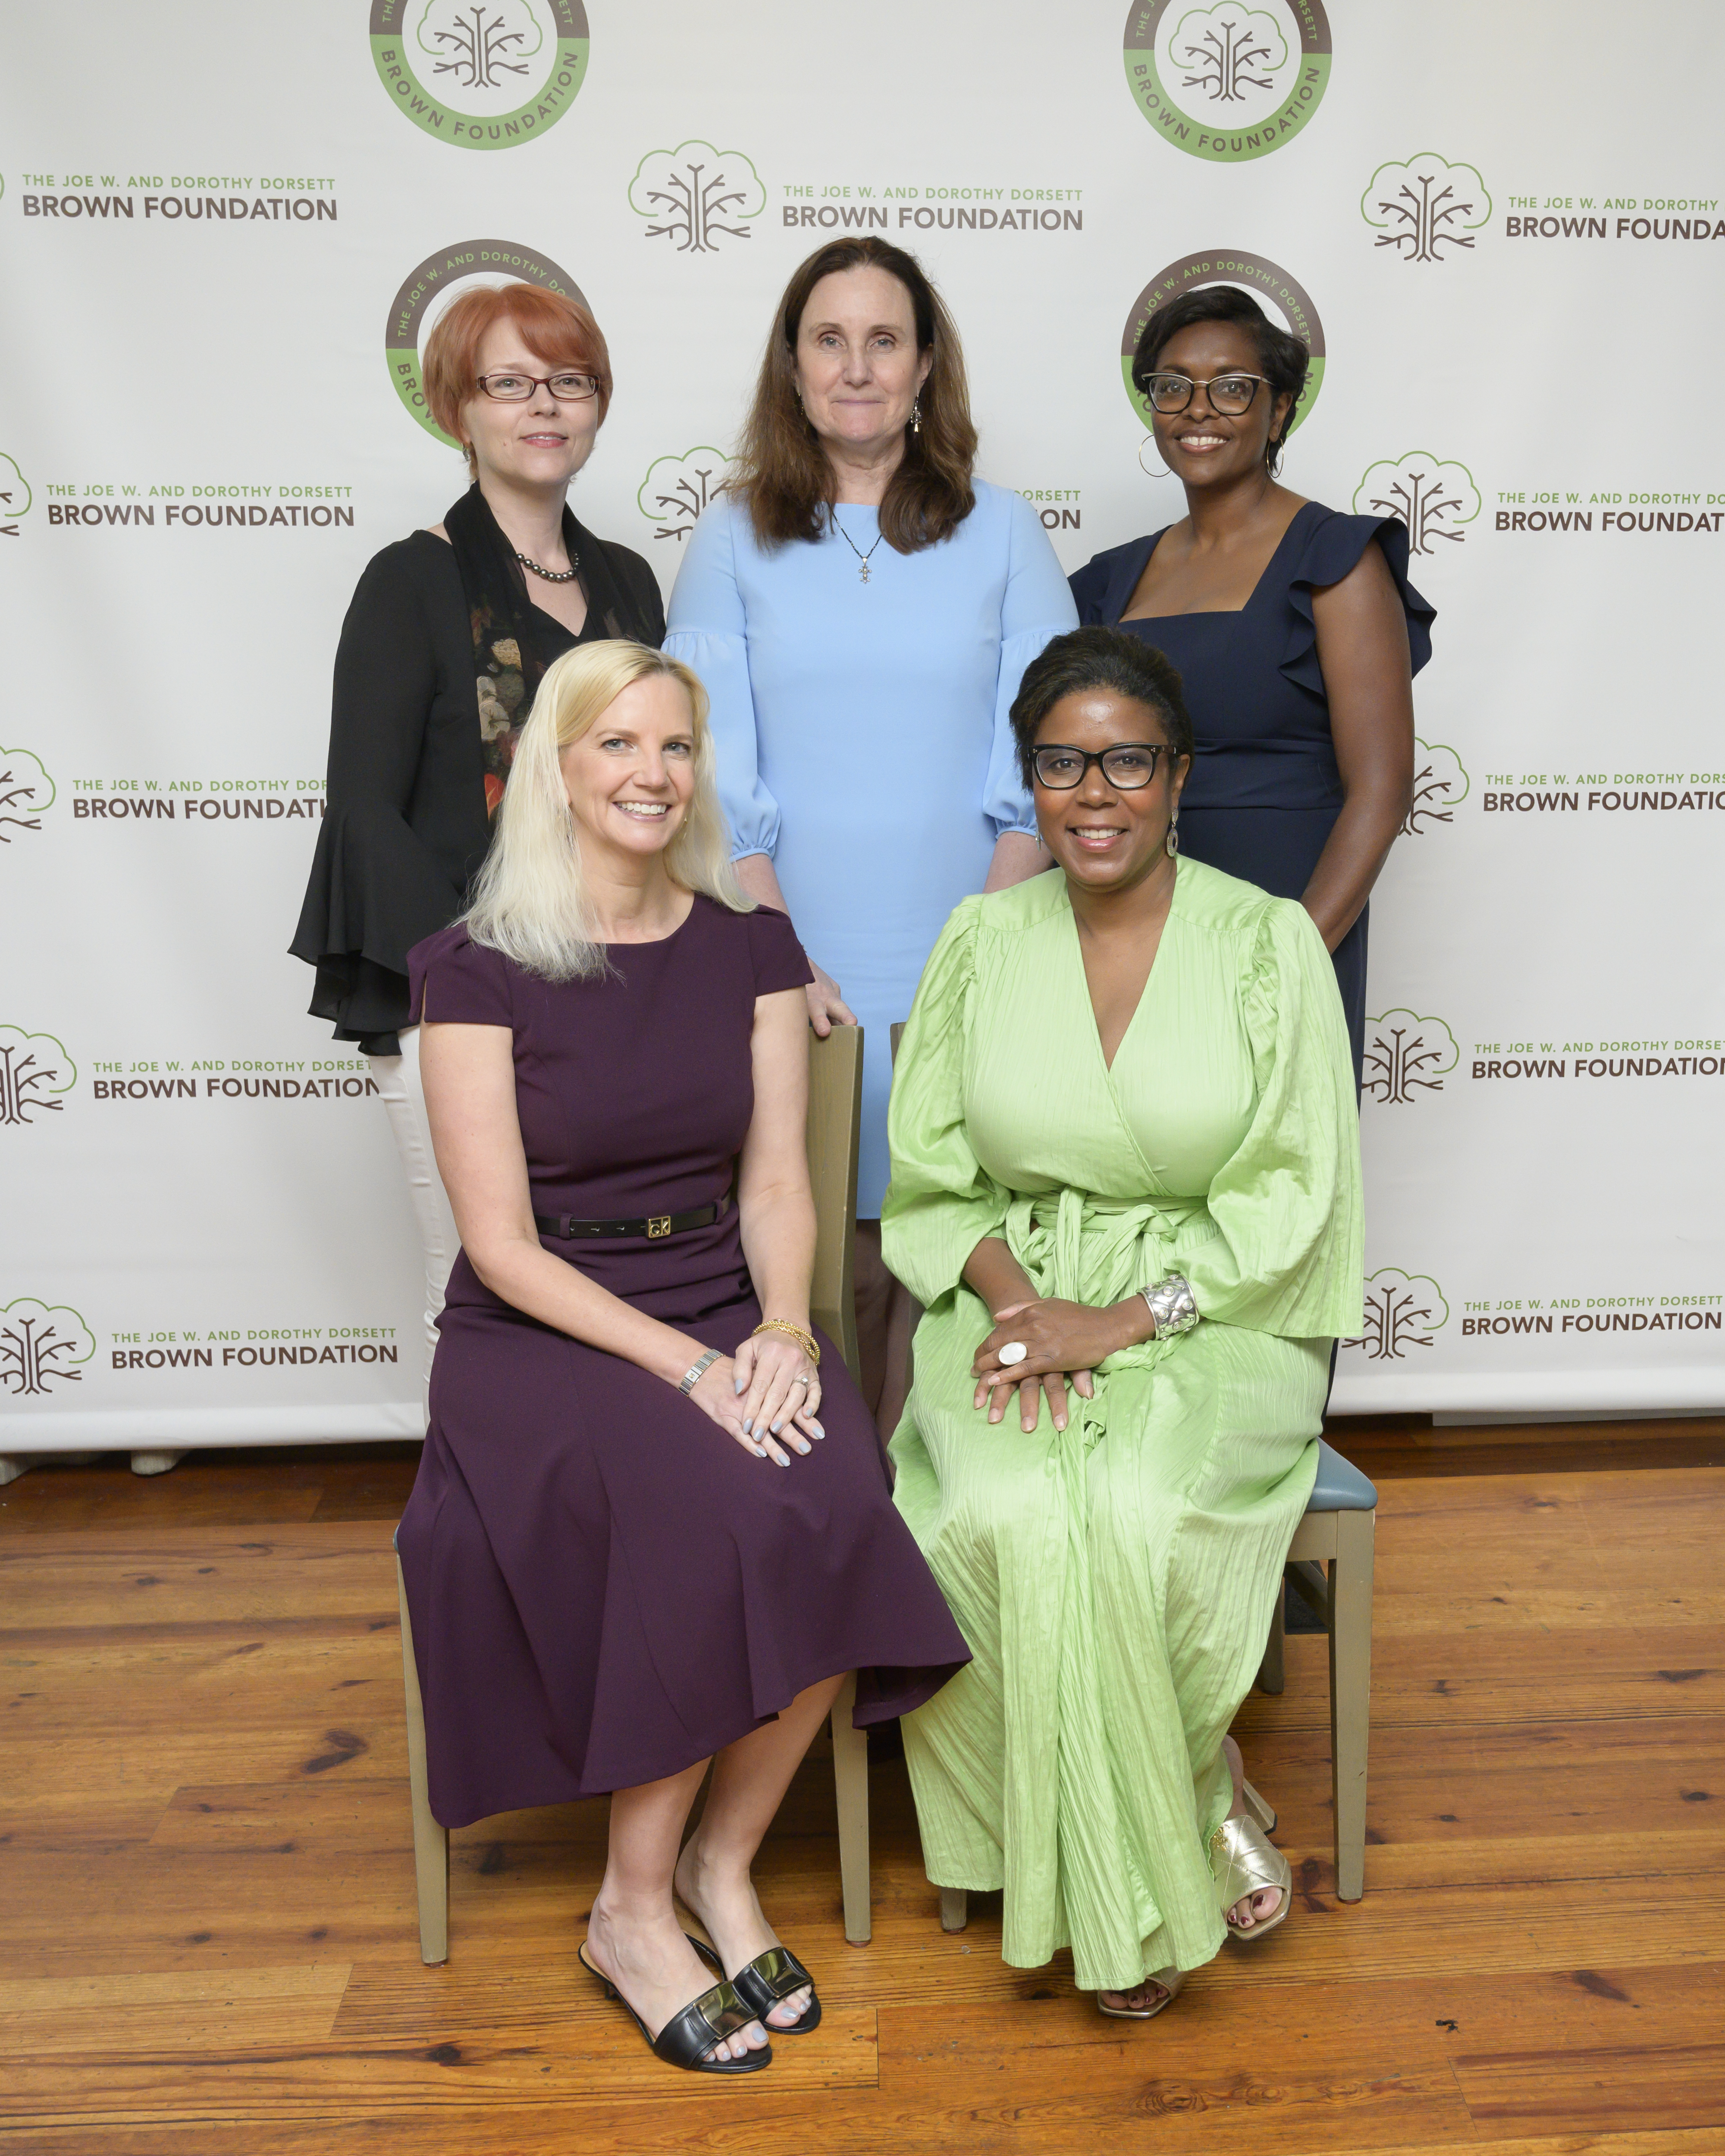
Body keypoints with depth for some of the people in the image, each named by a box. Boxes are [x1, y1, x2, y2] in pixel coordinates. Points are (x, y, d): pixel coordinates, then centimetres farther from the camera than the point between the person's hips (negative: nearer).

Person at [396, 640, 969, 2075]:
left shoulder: (751, 947, 6)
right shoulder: (481, 969, -6)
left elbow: (776, 1182, 4)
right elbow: (501, 1244, -9)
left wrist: (783, 1325, -16)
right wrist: (684, 1364, -20)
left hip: (730, 1316, 3)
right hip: (541, 1339, -3)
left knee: (838, 1510, -26)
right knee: (731, 1516, -30)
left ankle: (722, 1862, 0)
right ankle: (635, 1914, -5)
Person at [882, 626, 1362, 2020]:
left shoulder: (1269, 941, -2)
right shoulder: (985, 940, 6)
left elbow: (1289, 1195, -5)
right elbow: (935, 1174, 7)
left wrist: (1132, 1316, -17)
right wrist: (1014, 1297, -12)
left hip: (1214, 1315, -2)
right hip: (1016, 1303, 2)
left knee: (1131, 1512, -30)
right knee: (1012, 1514, -28)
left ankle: (1127, 1896, -2)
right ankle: (1199, 1799, -2)